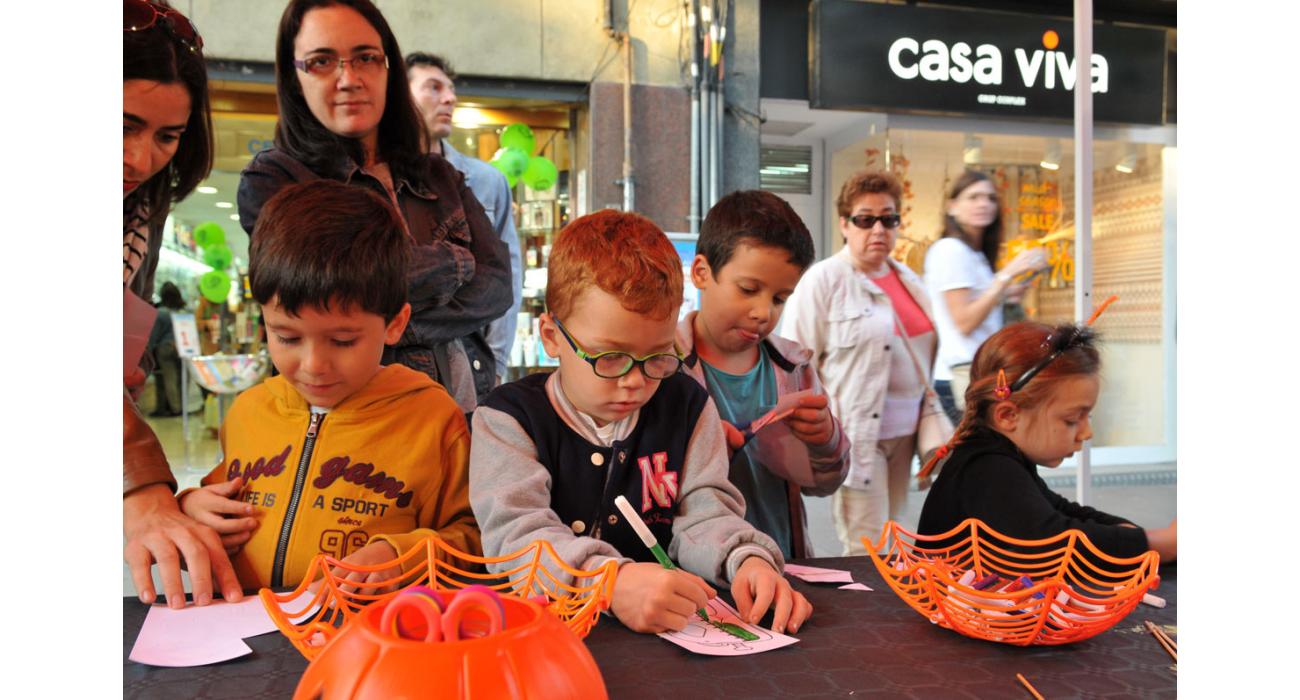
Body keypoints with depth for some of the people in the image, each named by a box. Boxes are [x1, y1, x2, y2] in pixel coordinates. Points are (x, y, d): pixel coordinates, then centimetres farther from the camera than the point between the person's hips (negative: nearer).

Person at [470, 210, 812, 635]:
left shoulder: (686, 406, 8)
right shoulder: (509, 417, -5)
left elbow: (703, 515, 2)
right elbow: (515, 536, -18)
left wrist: (748, 559, -21)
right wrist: (613, 582, -35)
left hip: (671, 625, 3)